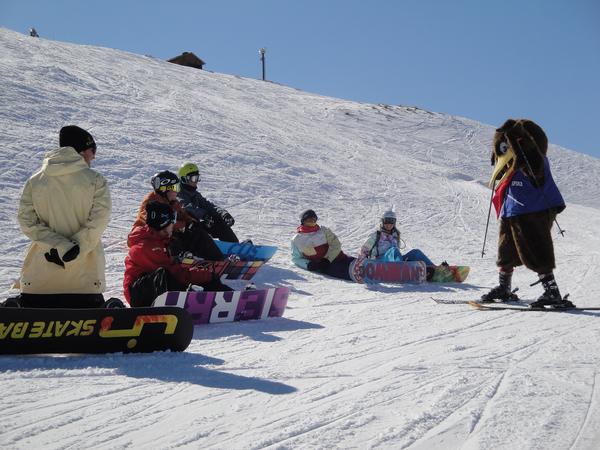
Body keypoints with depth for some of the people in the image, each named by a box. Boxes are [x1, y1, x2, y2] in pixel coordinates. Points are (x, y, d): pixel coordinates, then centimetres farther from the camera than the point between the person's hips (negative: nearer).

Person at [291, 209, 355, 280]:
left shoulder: (323, 230, 15)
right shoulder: (296, 240, 12)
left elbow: (336, 244, 6)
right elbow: (296, 258, 14)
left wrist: (328, 259, -8)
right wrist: (308, 265, -5)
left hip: (335, 258, 4)